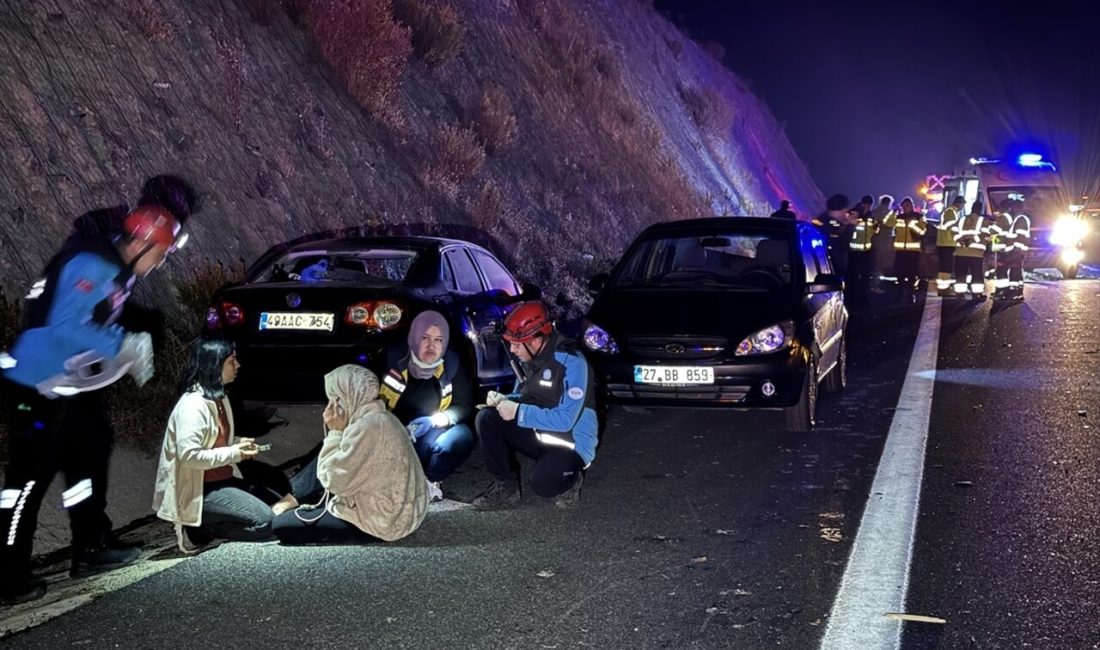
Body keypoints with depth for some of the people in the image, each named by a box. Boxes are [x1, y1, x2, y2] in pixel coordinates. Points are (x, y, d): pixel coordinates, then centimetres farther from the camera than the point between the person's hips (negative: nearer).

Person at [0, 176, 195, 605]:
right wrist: (122, 347, -24)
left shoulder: (117, 268, 9)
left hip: (74, 385, 11)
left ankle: (91, 549, 30)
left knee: (89, 455, 18)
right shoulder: (91, 266, -22)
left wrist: (132, 348, 4)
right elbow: (64, 326, -30)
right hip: (37, 385, -11)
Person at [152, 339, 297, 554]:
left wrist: (238, 444, 2)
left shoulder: (218, 398, 8)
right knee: (264, 521, -20)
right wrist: (234, 453, -20)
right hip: (198, 488, -10)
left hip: (223, 476, 10)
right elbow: (189, 456, -29)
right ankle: (198, 529, -7)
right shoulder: (193, 406, -22)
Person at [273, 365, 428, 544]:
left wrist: (336, 432, -14)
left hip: (382, 521, -10)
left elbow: (335, 481, -20)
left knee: (283, 525, -7)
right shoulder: (379, 417, 7)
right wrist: (336, 431, 1)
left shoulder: (367, 427, -25)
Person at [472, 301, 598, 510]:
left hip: (572, 443, -7)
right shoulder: (526, 358, 0)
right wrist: (503, 400, -9)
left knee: (542, 484, -33)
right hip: (538, 435, 7)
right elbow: (522, 397, 15)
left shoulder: (571, 362, -24)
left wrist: (518, 412, -23)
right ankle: (506, 486, 0)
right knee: (486, 419, -10)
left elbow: (565, 420, -28)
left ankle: (570, 477, 3)